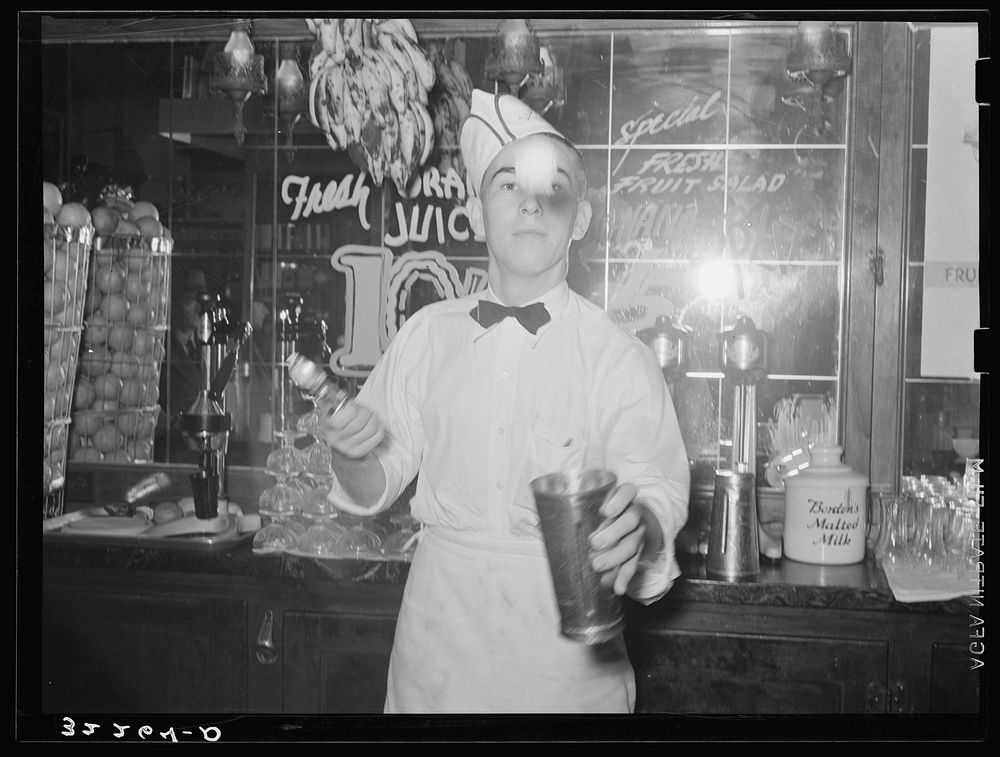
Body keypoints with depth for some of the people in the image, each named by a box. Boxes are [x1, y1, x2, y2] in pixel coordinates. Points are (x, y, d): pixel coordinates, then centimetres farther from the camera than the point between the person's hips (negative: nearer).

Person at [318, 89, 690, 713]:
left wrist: (638, 529, -37)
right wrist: (352, 454, -15)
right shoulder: (427, 335, 1)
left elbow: (659, 490, -15)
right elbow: (375, 490, 6)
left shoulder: (619, 358, -7)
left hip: (565, 634, -2)